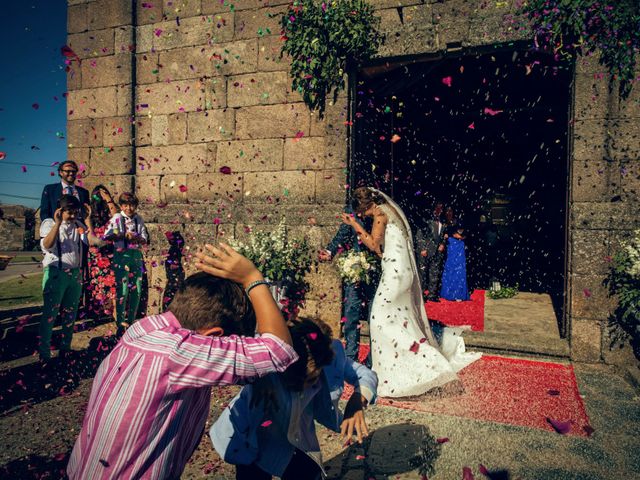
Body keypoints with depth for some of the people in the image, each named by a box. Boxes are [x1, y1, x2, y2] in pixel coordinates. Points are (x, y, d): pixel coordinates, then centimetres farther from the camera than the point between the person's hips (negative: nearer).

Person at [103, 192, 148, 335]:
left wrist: (137, 238, -11)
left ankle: (131, 321, 18)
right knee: (123, 289, -7)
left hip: (136, 255, 4)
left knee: (136, 290, 5)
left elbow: (145, 238, 9)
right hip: (121, 255, -4)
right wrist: (124, 235, -17)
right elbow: (107, 235, -8)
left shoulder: (139, 219, 11)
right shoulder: (117, 218, 1)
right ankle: (121, 323, 3)